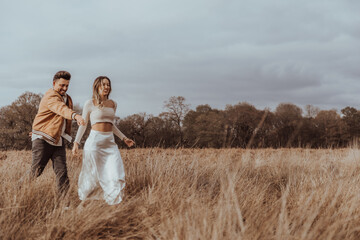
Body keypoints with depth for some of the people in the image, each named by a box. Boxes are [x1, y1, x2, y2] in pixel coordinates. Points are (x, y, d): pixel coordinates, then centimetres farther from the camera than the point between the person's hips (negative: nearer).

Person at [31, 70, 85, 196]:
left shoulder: (67, 98, 17)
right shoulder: (50, 97, -12)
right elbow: (61, 108, -34)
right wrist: (75, 115, -51)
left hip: (58, 140, 7)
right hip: (43, 139, -7)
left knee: (62, 171, -3)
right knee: (36, 170, -3)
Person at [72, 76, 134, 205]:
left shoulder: (113, 104, 13)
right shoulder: (90, 103, 0)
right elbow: (83, 125, 4)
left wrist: (124, 138, 25)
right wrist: (76, 142, -3)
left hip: (110, 142, 4)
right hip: (94, 141, -4)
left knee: (116, 174, -7)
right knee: (92, 175, 1)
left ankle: (114, 203, -1)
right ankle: (83, 201, 20)